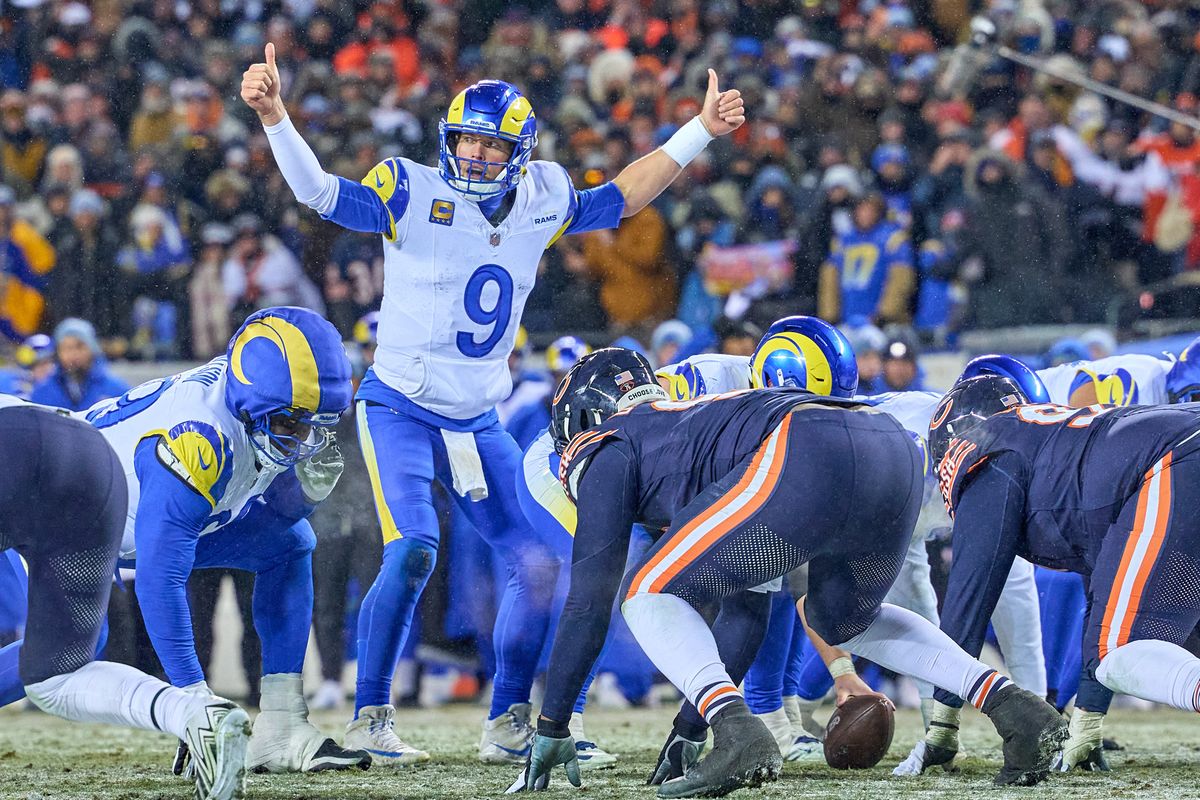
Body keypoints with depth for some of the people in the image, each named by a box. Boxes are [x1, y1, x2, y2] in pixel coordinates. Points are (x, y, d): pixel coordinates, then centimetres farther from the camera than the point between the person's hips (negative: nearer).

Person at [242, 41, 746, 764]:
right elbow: (320, 191, -21)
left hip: (479, 422, 6)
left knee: (536, 565, 3)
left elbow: (620, 198, 18)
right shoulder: (415, 194, -11)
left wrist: (700, 131, 17)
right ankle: (370, 718, -12)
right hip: (401, 411, -6)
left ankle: (508, 720, 18)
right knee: (413, 553, -23)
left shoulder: (542, 201, 3)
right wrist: (274, 116, -37)